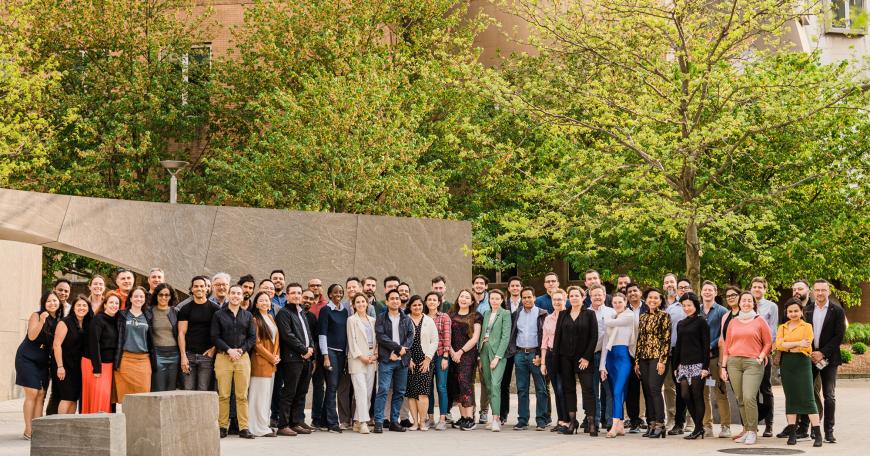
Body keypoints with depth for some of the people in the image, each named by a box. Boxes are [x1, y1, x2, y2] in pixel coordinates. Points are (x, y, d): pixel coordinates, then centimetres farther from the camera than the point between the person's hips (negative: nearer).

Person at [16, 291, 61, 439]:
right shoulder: (36, 316, -9)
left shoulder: (59, 320, 6)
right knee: (32, 393, -10)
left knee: (41, 395, 1)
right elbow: (31, 336, -20)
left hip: (43, 361, 6)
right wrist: (41, 321, -31)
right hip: (27, 359, -6)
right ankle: (28, 431, -8)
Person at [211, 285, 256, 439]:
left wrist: (241, 350, -5)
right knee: (223, 395, -4)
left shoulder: (248, 316, 15)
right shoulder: (219, 315, 8)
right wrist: (229, 350, -10)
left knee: (242, 395, -1)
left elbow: (252, 338, 10)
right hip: (223, 357, -2)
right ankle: (223, 426, 1)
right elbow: (215, 337, 1)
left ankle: (244, 427, 0)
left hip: (243, 357, 2)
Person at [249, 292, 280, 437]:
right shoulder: (255, 320, -8)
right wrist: (271, 358, -10)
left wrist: (276, 356, 2)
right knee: (260, 394, -6)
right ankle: (261, 428, -4)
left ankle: (264, 424, 11)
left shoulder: (271, 318, 16)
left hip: (272, 362, 8)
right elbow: (257, 343, -12)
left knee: (268, 394, 8)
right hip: (260, 361, -8)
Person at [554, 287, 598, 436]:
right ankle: (572, 421, 8)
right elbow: (557, 336, 10)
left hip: (583, 358, -3)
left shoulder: (589, 314, 2)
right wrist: (555, 356, 2)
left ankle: (591, 423, -11)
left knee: (587, 388, -9)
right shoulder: (563, 315, 11)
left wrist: (587, 357, -9)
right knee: (568, 388, 4)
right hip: (565, 357, 3)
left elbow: (594, 337, -2)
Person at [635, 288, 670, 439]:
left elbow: (667, 339, -8)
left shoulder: (664, 316, -2)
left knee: (654, 389, -14)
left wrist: (663, 360, -15)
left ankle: (660, 425, -11)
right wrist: (637, 361, 12)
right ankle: (651, 424, 8)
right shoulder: (643, 317, 16)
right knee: (647, 391, 4)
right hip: (644, 358, 6)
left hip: (657, 357, -6)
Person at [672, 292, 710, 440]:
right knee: (685, 395, -1)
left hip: (697, 364, -6)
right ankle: (699, 427, 11)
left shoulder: (701, 322, -2)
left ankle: (698, 429, 3)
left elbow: (706, 345, -6)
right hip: (684, 365, 6)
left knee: (697, 396, -4)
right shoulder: (681, 324, 17)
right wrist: (675, 366, 16)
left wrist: (705, 367, -13)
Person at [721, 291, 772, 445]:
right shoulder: (733, 322, 15)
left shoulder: (759, 321, 7)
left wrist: (761, 357, -7)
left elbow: (767, 343, 8)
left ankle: (752, 431, -6)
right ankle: (746, 429, 13)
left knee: (749, 398, -16)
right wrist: (724, 367, 10)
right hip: (734, 363, 4)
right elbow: (727, 345, 15)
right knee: (740, 399, 3)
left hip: (753, 363, -4)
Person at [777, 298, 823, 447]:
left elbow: (806, 347, -9)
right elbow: (779, 345, -3)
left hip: (802, 363, -4)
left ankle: (818, 434, -8)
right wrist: (798, 344, -12)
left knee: (808, 399, -7)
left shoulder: (807, 327, 3)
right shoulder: (782, 327, 13)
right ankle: (792, 434, 8)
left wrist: (788, 347, -8)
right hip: (786, 365, 4)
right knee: (790, 398, 6)